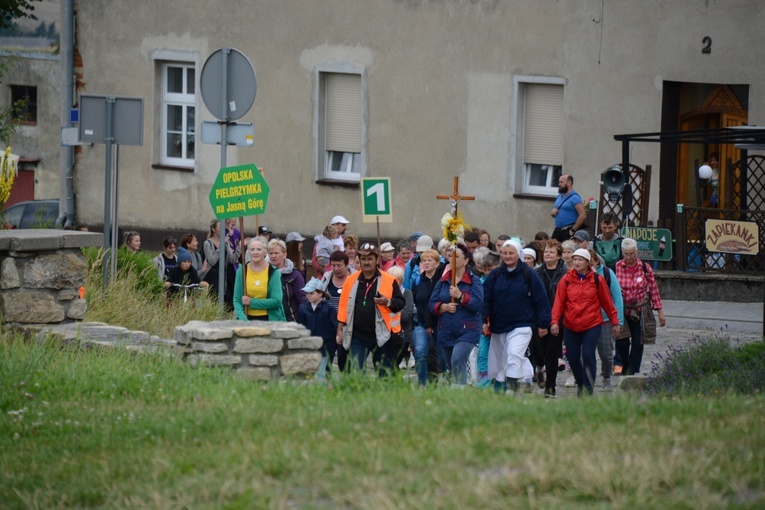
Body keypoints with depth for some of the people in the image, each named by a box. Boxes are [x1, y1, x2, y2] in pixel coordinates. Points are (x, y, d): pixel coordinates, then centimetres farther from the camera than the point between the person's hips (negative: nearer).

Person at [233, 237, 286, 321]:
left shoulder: (273, 272, -2)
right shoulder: (242, 270, 3)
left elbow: (277, 301, -7)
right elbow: (237, 299, 2)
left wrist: (252, 302, -10)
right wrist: (243, 319, -14)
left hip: (270, 320, -2)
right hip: (248, 319, 2)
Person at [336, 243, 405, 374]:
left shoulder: (389, 281, 2)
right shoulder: (351, 280, 9)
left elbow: (401, 303, 1)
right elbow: (343, 307, 11)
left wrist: (388, 302, -19)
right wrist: (340, 329, 8)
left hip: (381, 335, -2)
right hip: (357, 336, 2)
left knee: (384, 373, 3)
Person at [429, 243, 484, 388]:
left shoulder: (473, 281, -3)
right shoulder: (443, 280, 10)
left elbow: (479, 305, -15)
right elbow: (432, 304, 5)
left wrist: (460, 296, -22)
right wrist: (444, 307, -14)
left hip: (467, 331, -5)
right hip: (446, 331, 5)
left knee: (458, 360, -24)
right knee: (450, 365, 13)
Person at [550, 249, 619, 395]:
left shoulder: (597, 280, 0)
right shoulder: (566, 280, 2)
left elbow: (607, 302, 7)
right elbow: (559, 302, -1)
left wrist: (614, 322, 11)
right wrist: (555, 321, -12)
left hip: (592, 325, -2)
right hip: (570, 326, 2)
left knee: (588, 356, -12)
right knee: (573, 358, 7)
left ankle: (588, 389, -4)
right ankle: (580, 384, 30)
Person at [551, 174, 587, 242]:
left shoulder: (574, 197, -9)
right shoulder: (559, 197, 17)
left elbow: (583, 216, -18)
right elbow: (554, 213, 29)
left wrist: (573, 230, -15)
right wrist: (553, 212, 4)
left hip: (568, 231, -8)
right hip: (558, 231, 8)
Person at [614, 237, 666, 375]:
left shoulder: (645, 268, 0)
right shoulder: (616, 267, -3)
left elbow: (654, 290, 5)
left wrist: (660, 311, 5)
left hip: (640, 312, 1)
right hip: (622, 311, -1)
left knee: (637, 343, 1)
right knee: (621, 342, -5)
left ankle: (634, 372, 12)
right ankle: (626, 366, 22)